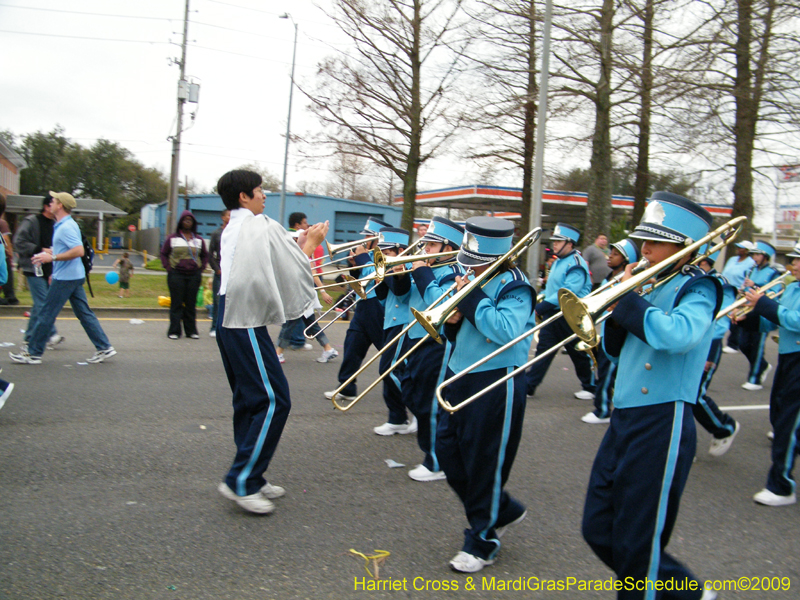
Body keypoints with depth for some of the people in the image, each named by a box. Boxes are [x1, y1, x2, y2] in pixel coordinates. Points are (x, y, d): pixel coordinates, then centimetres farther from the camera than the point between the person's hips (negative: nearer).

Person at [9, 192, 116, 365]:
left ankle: (33, 353, 9)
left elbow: (78, 251, -27)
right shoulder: (62, 225, 16)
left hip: (65, 278, -10)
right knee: (84, 313, 10)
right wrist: (50, 252, 18)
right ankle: (104, 348, 9)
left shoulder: (66, 227, -17)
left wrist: (52, 257, -24)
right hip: (75, 276, 10)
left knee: (46, 314, 0)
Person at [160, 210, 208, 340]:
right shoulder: (172, 238, 5)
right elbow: (164, 254, 10)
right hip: (176, 275, -2)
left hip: (194, 275, 2)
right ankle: (174, 331, 4)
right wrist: (168, 268, 0)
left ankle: (191, 330, 11)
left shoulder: (199, 240, 11)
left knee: (191, 304, 4)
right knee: (176, 303, -1)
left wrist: (201, 268, 7)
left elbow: (205, 255, 19)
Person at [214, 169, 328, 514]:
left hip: (229, 321, 10)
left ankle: (250, 479, 22)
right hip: (247, 323, -10)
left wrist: (301, 242, 17)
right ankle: (240, 481, -3)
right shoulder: (262, 227, -10)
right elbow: (293, 270, -10)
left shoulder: (231, 231, 18)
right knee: (273, 401, -6)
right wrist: (311, 243, 4)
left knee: (250, 401, 15)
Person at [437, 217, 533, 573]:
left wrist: (471, 297, -24)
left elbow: (505, 331, -31)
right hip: (460, 375, 9)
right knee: (447, 449, 14)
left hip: (496, 384, -8)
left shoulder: (515, 289, -13)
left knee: (484, 461, 2)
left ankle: (482, 541, 21)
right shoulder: (476, 279, 9)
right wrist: (453, 321, -8)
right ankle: (504, 510, 34)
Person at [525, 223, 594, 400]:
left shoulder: (576, 264, -17)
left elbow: (569, 292, -27)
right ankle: (528, 385, 7)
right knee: (543, 350, 6)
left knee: (579, 353, 6)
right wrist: (542, 306, 9)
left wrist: (544, 306, -28)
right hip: (552, 315, 8)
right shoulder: (558, 262, 13)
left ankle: (590, 387, 23)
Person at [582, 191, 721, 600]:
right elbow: (616, 351, 17)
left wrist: (628, 300, -19)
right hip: (624, 420, 9)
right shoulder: (652, 287, 14)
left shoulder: (697, 289, -8)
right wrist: (619, 314, -1)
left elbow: (678, 334, -31)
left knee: (636, 545, 2)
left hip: (663, 425, -8)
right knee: (598, 531, 15)